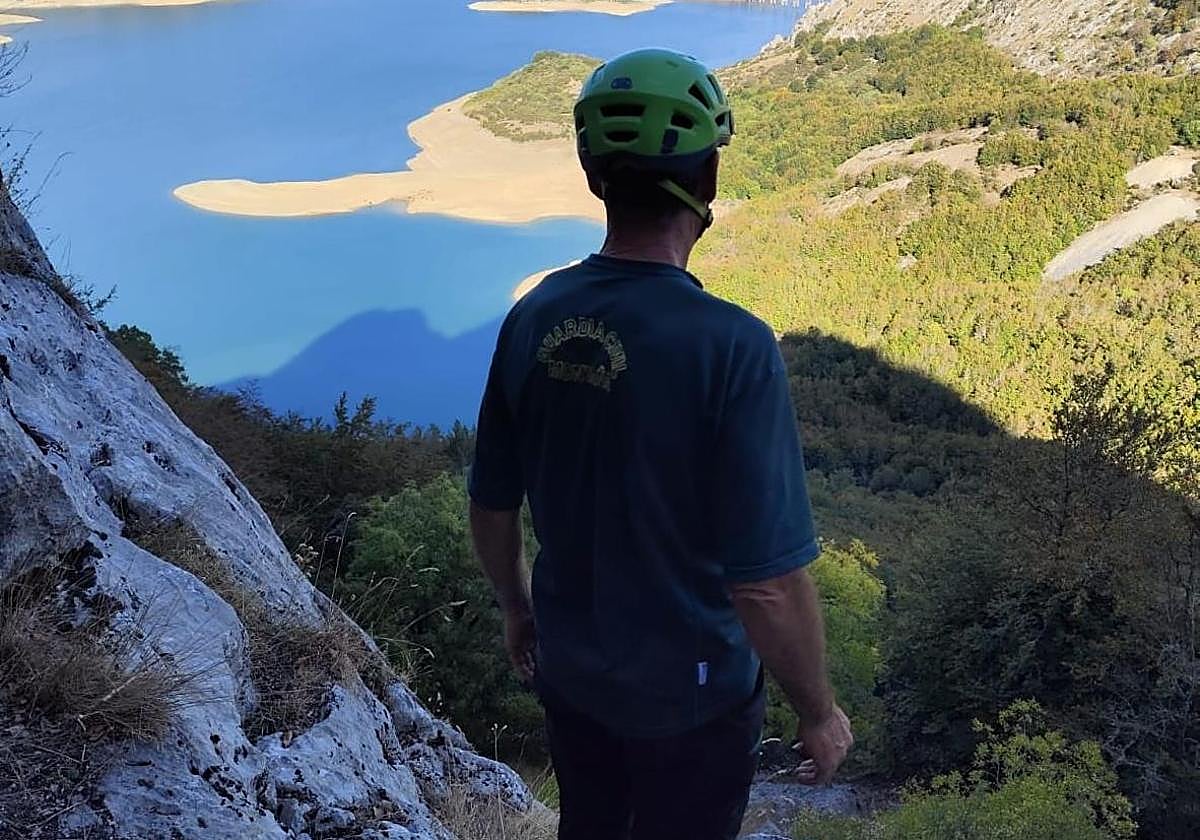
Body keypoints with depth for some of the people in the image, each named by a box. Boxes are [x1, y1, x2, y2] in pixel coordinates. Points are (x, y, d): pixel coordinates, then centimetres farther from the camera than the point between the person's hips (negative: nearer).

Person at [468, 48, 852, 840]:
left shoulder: (534, 318, -12)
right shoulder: (731, 347, -29)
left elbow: (492, 511, -1)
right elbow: (768, 587, -26)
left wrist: (518, 609, 17)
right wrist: (821, 710, -9)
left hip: (568, 668, 5)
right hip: (689, 690, -4)